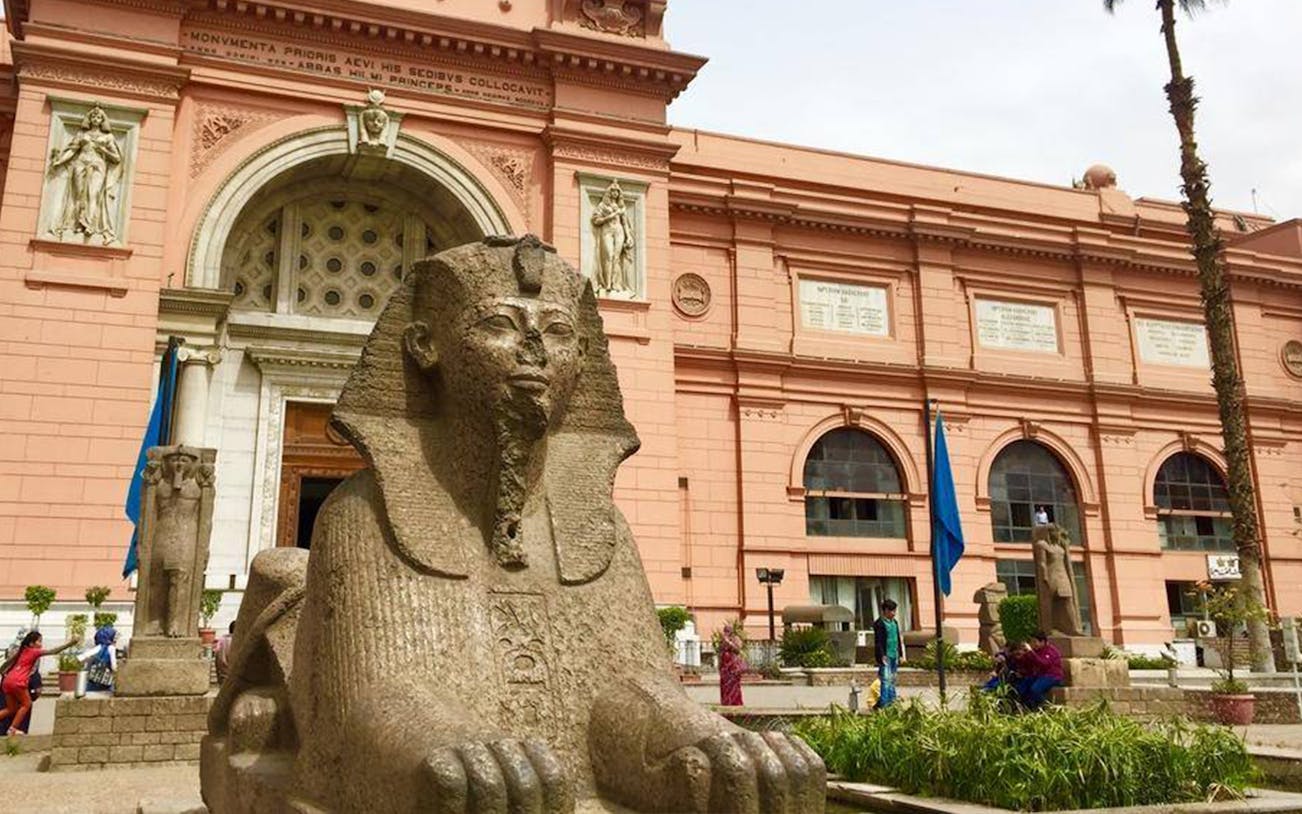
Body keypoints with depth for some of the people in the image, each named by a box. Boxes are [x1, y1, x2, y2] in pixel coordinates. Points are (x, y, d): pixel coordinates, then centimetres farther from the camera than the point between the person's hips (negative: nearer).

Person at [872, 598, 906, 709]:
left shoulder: (894, 622, 14)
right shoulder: (879, 624, -10)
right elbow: (878, 642, -14)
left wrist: (900, 654, 18)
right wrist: (882, 655, -19)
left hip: (894, 656, 8)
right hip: (885, 656, -8)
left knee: (892, 679, 12)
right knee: (886, 680, -11)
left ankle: (892, 700, 18)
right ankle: (883, 703, -10)